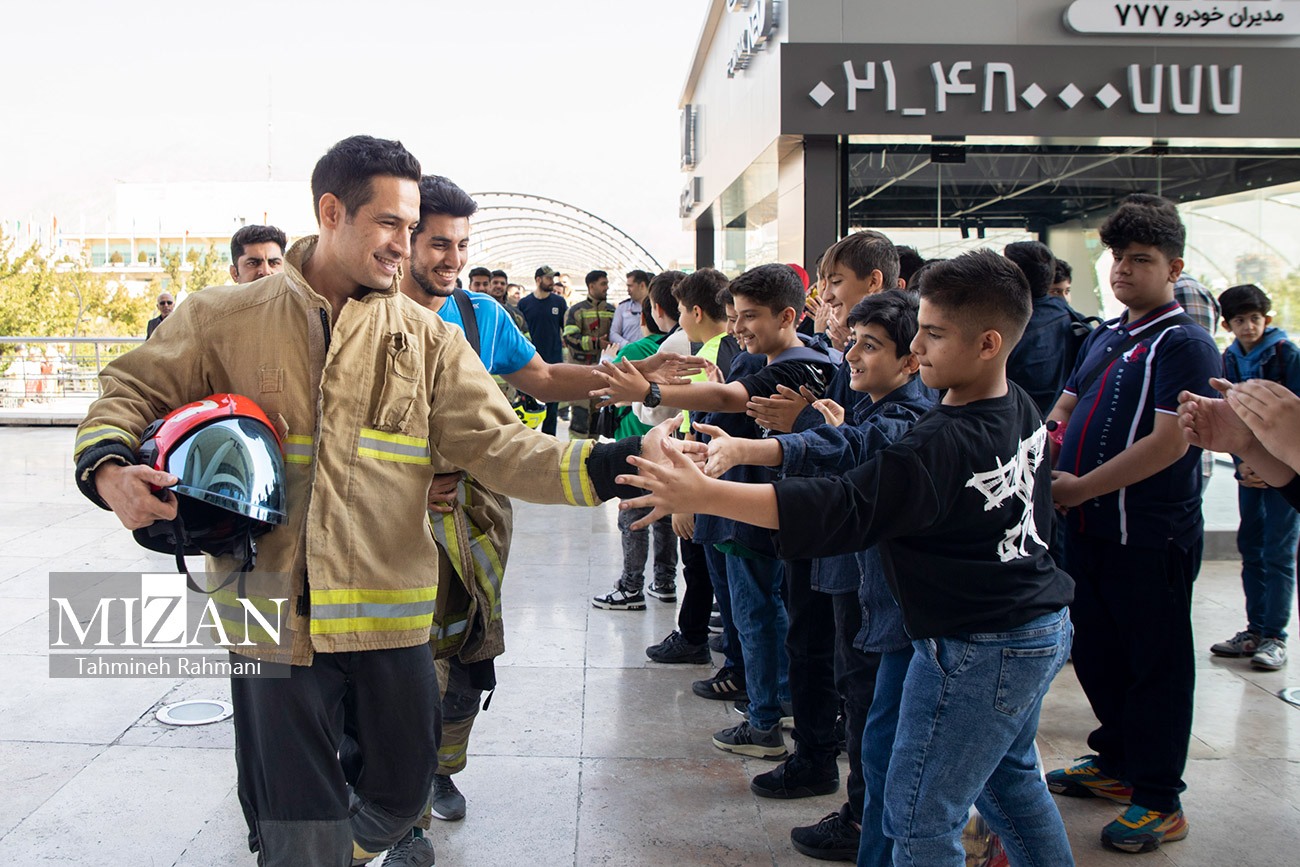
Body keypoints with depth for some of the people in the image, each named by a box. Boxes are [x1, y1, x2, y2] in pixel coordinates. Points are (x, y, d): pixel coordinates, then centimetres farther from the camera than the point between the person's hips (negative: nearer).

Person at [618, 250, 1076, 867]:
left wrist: (704, 495, -39)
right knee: (1009, 777, 29)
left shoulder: (942, 444, -27)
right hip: (1043, 628, 10)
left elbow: (840, 510, -34)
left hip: (978, 650, -10)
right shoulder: (1020, 407, 1)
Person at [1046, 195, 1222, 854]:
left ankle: (1158, 801, 17)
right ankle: (1116, 764, 37)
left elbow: (1170, 440, -22)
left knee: (1156, 664, 5)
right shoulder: (1104, 337, 13)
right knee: (1095, 652, 19)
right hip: (1089, 528, 8)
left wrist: (1079, 487, -21)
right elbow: (1064, 409, 16)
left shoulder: (1185, 343, -12)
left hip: (1151, 535, -8)